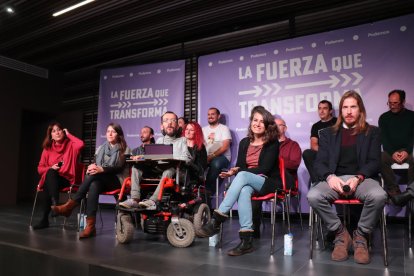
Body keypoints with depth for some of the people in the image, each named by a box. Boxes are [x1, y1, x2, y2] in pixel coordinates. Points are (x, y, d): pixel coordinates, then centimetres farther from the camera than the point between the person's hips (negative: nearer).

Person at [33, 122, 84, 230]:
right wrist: (51, 168, -10)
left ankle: (45, 219, -31)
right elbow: (40, 168, 13)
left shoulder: (70, 145, 3)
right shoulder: (47, 149, 11)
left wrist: (68, 134, -5)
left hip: (67, 179, -2)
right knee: (50, 173, -32)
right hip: (51, 178, 3)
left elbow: (80, 144, -23)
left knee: (49, 183, -31)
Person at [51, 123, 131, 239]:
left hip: (116, 180, -4)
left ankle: (70, 205, -33)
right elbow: (94, 164, 12)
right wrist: (92, 167, -15)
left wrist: (102, 169, -26)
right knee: (94, 186, -34)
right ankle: (90, 226, -43)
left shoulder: (125, 149, 5)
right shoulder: (100, 148, 22)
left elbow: (119, 168, -10)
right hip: (100, 180, 4)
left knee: (93, 175, -33)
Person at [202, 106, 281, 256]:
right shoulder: (244, 142, 11)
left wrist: (239, 172, -17)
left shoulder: (272, 143, -2)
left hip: (268, 182, -3)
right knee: (244, 190, -36)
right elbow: (239, 166, 9)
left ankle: (217, 219, -36)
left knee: (242, 176, -34)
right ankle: (246, 240, -39)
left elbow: (265, 168, -12)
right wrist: (234, 171, -17)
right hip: (248, 182, 3)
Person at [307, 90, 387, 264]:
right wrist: (330, 177, -16)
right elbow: (319, 162, 7)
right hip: (335, 179, 1)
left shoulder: (372, 132, 15)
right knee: (313, 196, -30)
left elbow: (374, 162, 3)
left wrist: (358, 178, -17)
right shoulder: (328, 133, 17)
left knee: (379, 196, -35)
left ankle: (360, 236, -7)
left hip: (363, 178, 0)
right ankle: (341, 234, -6)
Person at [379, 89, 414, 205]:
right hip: (390, 151, 0)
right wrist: (392, 153, -15)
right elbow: (384, 138, 2)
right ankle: (395, 193, -37)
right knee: (381, 159, -33)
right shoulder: (384, 117, 11)